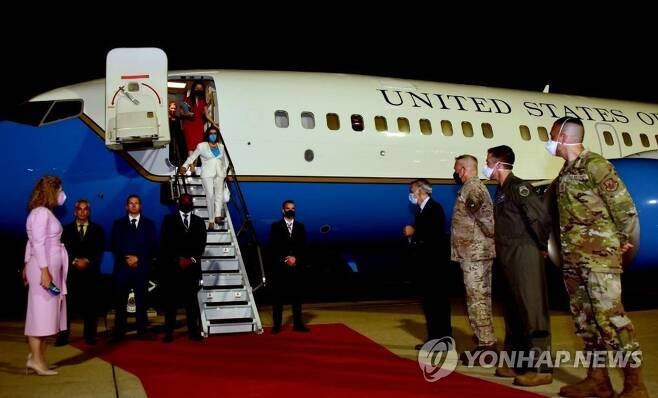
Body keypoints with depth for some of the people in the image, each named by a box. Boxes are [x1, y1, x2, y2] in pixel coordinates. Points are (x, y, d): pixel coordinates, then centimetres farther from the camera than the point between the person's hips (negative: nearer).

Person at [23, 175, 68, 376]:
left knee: (45, 312, 11)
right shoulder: (42, 212, -13)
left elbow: (32, 241, 17)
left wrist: (27, 265, 19)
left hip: (49, 267, 10)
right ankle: (36, 358, -1)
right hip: (44, 266, -10)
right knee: (41, 311, -6)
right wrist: (44, 270, -23)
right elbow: (38, 243, -19)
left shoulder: (44, 212, 16)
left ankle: (37, 356, 16)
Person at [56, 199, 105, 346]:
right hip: (71, 271, 0)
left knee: (90, 304, -1)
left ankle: (90, 336, 4)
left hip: (91, 272, 0)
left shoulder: (98, 229, 13)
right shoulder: (66, 229, 14)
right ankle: (63, 336, -3)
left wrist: (87, 261, -13)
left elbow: (99, 251, 3)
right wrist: (75, 261, -12)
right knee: (67, 304, -6)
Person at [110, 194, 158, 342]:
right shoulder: (118, 223, 12)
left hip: (142, 268, 0)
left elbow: (153, 246, 4)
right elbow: (114, 246, 4)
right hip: (122, 267, 0)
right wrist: (126, 259, -10)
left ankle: (141, 333, 6)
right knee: (120, 301, -2)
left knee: (141, 301, 2)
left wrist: (138, 258, -8)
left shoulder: (149, 224, 11)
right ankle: (119, 333, 2)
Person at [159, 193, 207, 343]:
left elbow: (201, 243, 6)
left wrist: (192, 259, -8)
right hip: (172, 266, -2)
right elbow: (165, 243, -1)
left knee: (191, 299, 3)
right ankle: (169, 332, 3)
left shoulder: (199, 221, 14)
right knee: (170, 300, 0)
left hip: (192, 266, 2)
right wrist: (178, 259, -10)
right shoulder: (169, 219, 7)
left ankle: (193, 331, 6)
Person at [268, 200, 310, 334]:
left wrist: (295, 258, -8)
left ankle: (298, 324, 10)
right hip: (280, 267, -2)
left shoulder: (301, 227, 11)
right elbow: (273, 247, -2)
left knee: (297, 295, 4)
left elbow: (303, 247, 7)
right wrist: (285, 259, -11)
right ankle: (276, 325, 4)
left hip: (297, 266, 2)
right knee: (278, 296, 0)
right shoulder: (276, 226, 4)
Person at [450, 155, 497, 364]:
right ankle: (486, 343, 18)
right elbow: (485, 215, 19)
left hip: (474, 252, -10)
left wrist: (493, 236, -9)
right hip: (479, 251, 10)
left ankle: (485, 346, -7)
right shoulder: (476, 186, 20)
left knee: (477, 300, -9)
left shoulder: (471, 187, -12)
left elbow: (485, 216, -20)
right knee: (482, 299, 12)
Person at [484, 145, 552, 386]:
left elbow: (542, 217, -20)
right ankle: (517, 362, 22)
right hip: (508, 259, 10)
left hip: (524, 257, -10)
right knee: (513, 312, 14)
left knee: (532, 312, -7)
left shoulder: (518, 187, -12)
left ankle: (540, 368, -3)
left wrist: (542, 246, -10)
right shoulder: (501, 191, 16)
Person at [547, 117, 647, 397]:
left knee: (609, 317, -11)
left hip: (599, 254, -9)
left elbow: (624, 204, -11)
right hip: (572, 258, 9)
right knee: (585, 319, 10)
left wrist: (624, 240, -3)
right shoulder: (565, 174, 16)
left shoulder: (594, 164, -9)